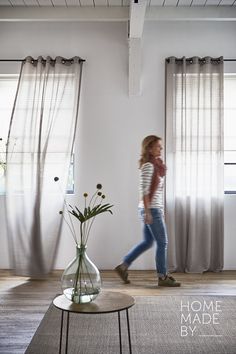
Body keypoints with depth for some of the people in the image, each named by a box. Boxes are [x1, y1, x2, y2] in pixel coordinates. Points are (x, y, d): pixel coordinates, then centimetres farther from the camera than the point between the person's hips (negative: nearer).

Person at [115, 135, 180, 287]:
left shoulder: (156, 165, 15)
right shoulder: (148, 166, -13)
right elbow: (144, 190, -18)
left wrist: (161, 210, 19)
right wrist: (147, 212, -21)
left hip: (155, 208, 10)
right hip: (151, 209, -10)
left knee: (147, 242, 14)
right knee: (162, 242, 0)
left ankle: (123, 266, 21)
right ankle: (163, 277, 12)